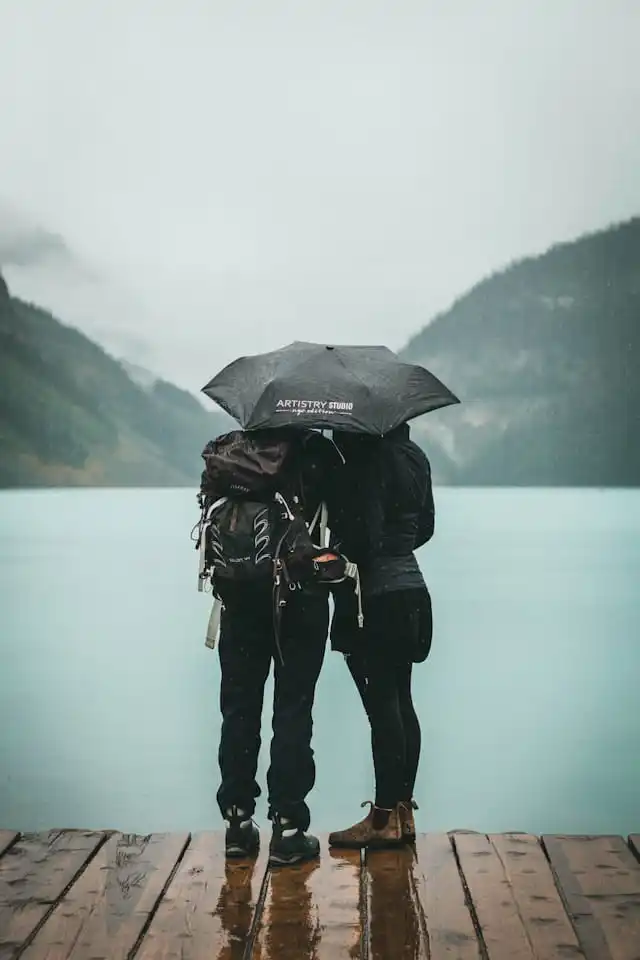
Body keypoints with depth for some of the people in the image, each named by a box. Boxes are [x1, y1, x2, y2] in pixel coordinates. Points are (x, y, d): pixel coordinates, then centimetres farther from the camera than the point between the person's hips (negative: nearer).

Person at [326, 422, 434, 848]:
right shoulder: (414, 456, 11)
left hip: (377, 598, -9)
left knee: (382, 704, -4)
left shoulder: (368, 459, -17)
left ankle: (385, 817, 3)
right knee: (400, 701, 12)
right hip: (410, 587, 9)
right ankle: (404, 810, 18)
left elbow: (362, 536, -21)